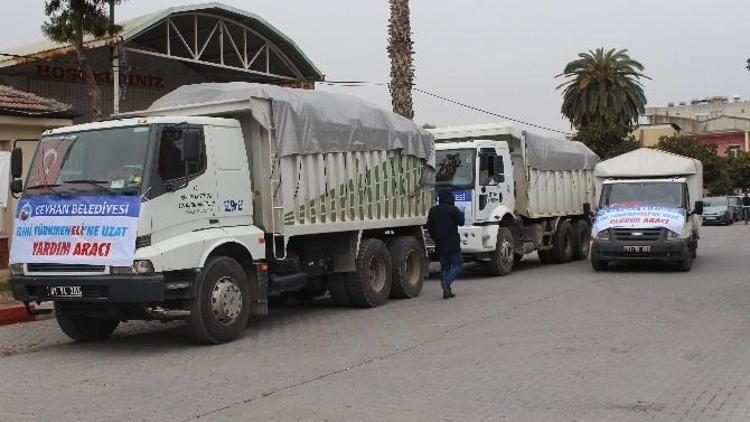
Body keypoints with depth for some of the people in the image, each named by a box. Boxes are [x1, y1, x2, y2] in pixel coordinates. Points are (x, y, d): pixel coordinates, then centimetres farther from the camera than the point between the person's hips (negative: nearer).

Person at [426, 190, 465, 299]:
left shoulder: (433, 210, 7)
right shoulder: (453, 209, -10)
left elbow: (429, 227, 9)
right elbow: (461, 222, -8)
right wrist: (461, 214, 12)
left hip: (439, 245, 5)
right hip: (452, 245, -5)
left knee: (444, 266, 13)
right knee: (457, 265, 5)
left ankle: (447, 291, 6)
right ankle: (446, 282, -19)